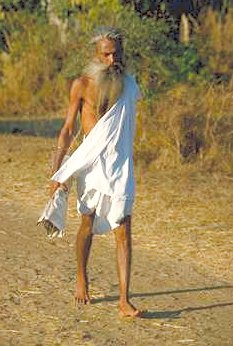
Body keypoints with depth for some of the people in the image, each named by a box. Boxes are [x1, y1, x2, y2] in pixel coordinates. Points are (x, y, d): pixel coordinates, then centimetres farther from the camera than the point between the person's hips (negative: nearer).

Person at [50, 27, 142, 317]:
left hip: (120, 163, 1)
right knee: (88, 225, 13)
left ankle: (124, 301, -11)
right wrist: (57, 171, -6)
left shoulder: (128, 85, 7)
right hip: (91, 162, -1)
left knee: (123, 231, -8)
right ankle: (81, 278, 39)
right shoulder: (82, 84, -2)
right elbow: (67, 130, 0)